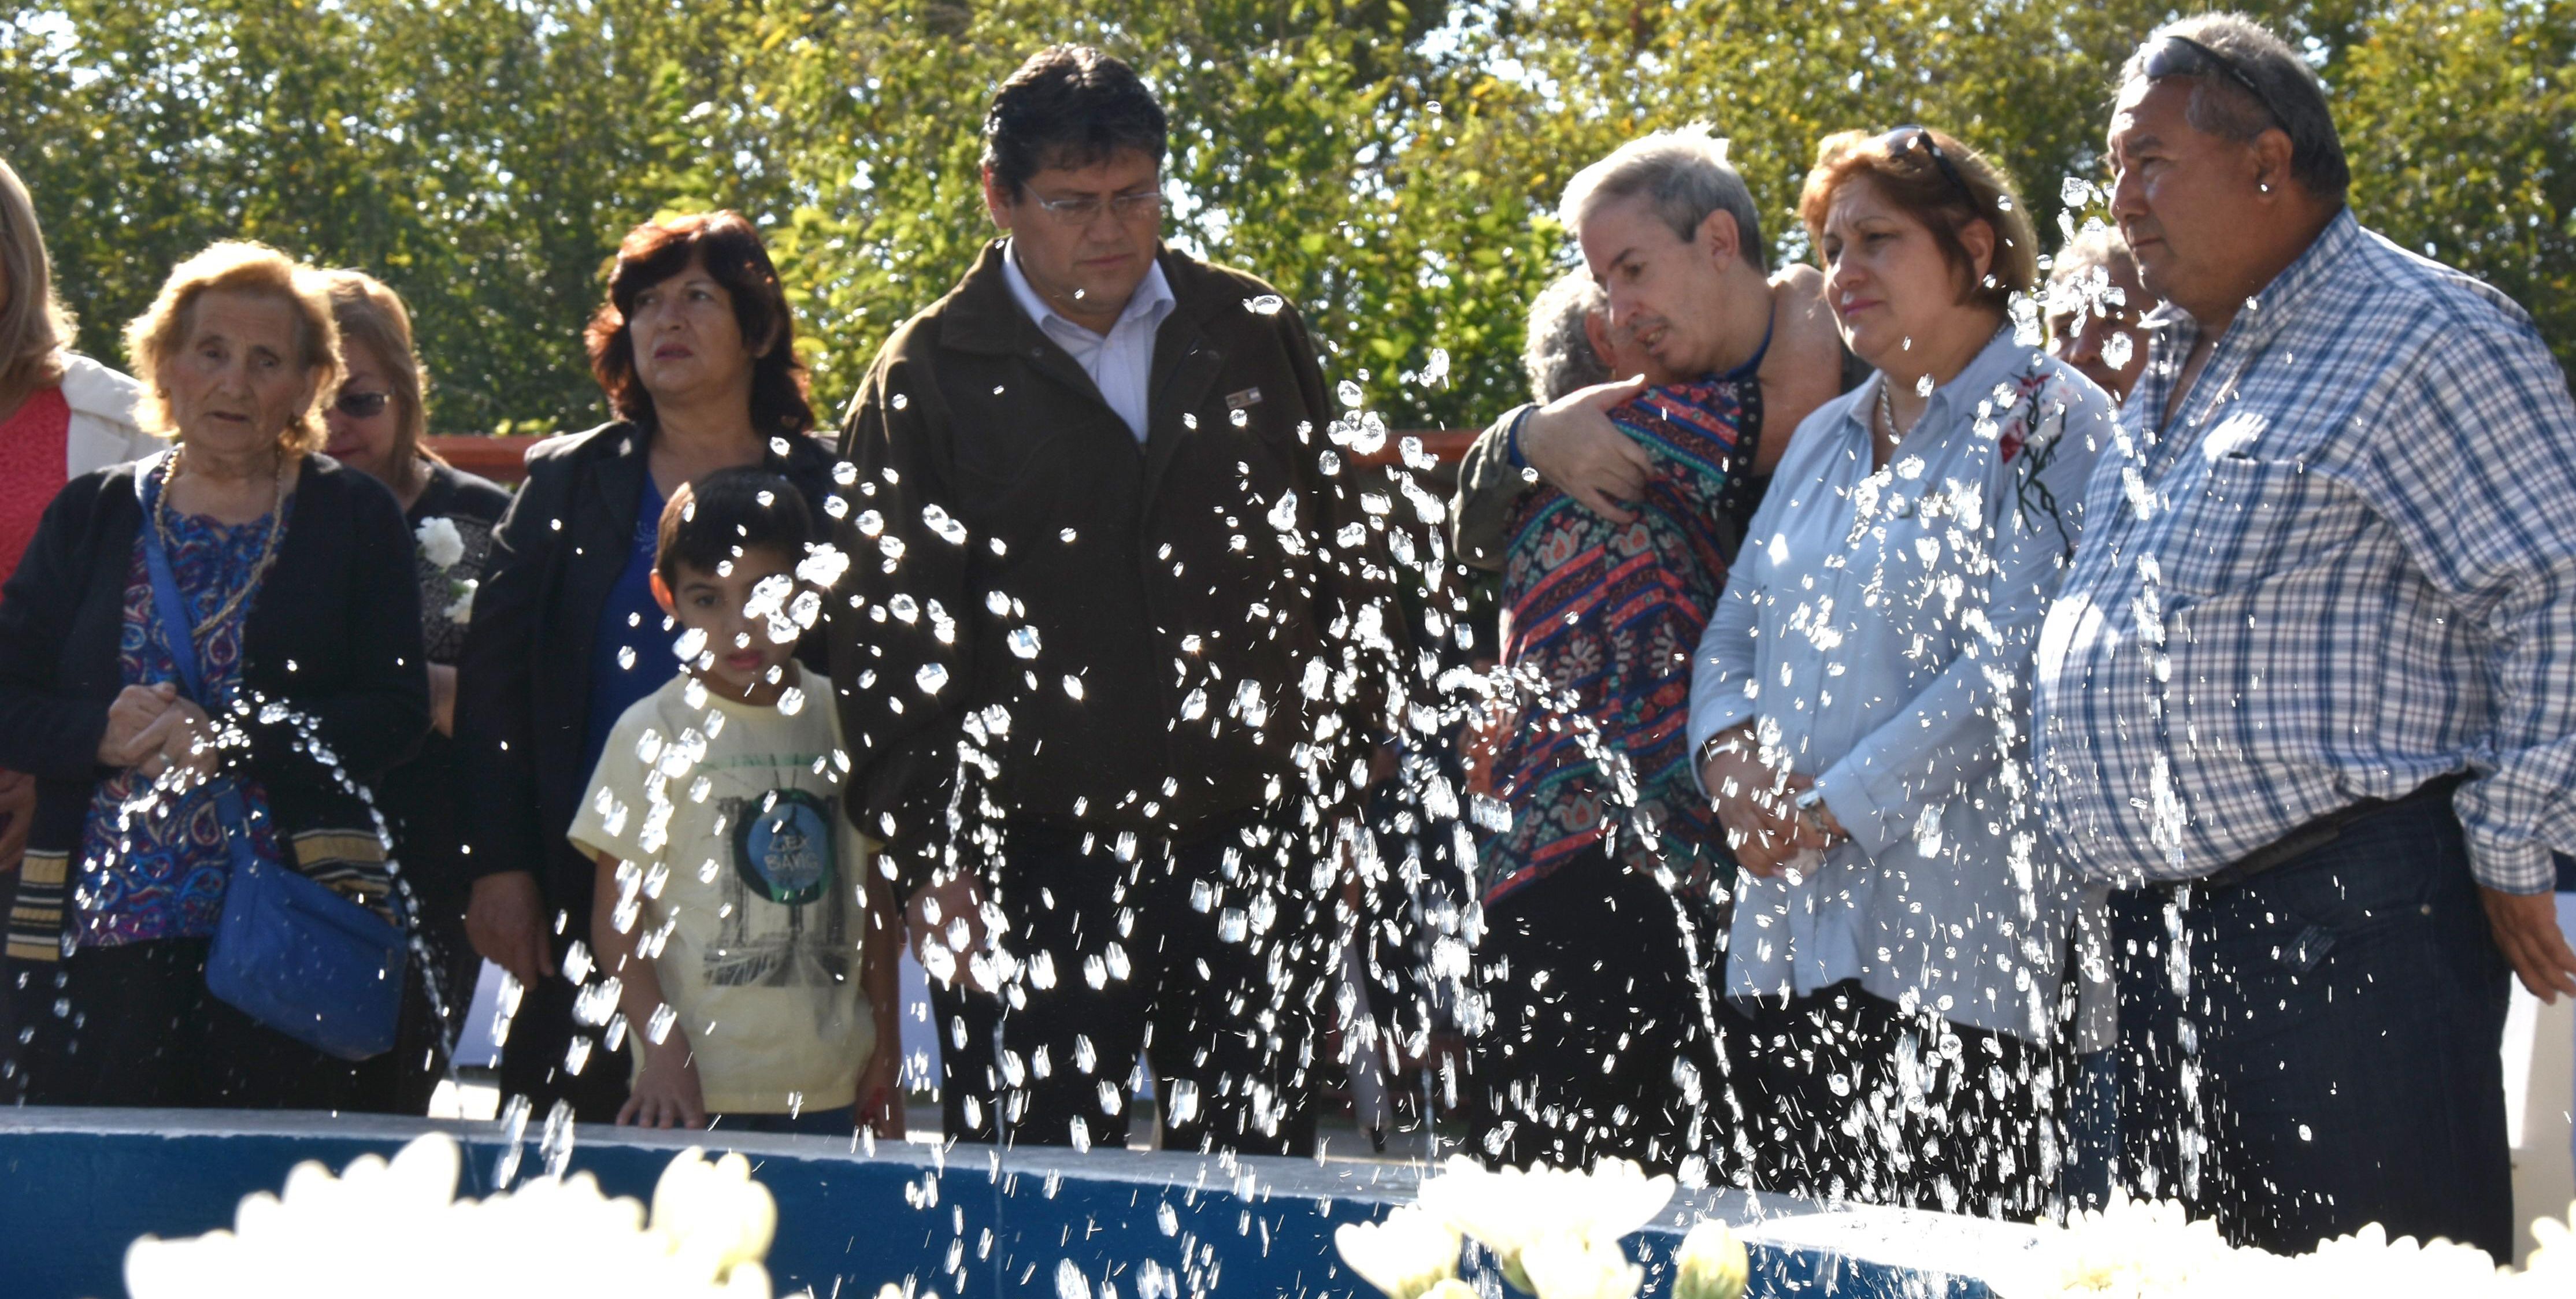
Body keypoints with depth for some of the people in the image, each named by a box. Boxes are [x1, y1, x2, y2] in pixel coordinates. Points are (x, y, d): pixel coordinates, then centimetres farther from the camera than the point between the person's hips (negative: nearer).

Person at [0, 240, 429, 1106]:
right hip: (97, 931, 2)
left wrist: (232, 740, -13)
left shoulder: (356, 521, 8)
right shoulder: (92, 517, 14)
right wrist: (105, 734, -11)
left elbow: (397, 712, -1)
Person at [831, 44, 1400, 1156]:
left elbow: (1349, 562, 17)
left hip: (1255, 848, 2)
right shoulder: (928, 380, 2)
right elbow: (888, 646, 1)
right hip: (1044, 858, -2)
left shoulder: (1254, 337, 10)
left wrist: (1347, 753, 9)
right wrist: (927, 859, -5)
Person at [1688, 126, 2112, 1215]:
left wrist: (1835, 807, -14)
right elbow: (1734, 629, 19)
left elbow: (2007, 670, -13)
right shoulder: (1825, 439, 21)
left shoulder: (2050, 424, -3)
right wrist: (1733, 751, -4)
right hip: (1790, 937, 7)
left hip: (1956, 942, -7)